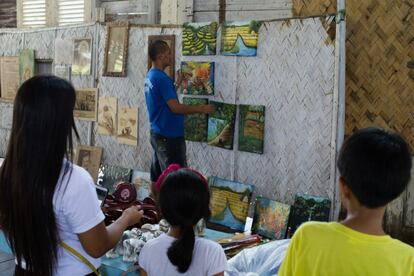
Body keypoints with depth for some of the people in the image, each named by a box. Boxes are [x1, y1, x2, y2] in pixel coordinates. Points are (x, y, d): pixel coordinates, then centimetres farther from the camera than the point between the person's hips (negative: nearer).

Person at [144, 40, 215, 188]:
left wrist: (177, 84, 16)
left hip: (157, 133, 10)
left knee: (157, 177, 14)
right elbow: (175, 107, -22)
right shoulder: (161, 78, -19)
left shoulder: (150, 75, 11)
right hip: (169, 136, -10)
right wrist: (202, 109, -14)